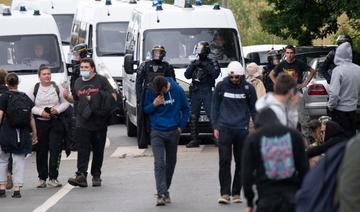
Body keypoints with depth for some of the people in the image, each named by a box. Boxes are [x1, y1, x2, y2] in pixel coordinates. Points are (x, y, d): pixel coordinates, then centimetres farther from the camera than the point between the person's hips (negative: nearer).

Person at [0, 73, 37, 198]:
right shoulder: (25, 97, 7)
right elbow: (31, 117, 7)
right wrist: (34, 133, 14)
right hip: (23, 135, 3)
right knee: (19, 161, 5)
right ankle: (17, 189, 1)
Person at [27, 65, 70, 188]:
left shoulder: (57, 88, 5)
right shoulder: (34, 89, 3)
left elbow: (66, 102, 8)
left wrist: (58, 109, -11)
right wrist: (41, 112, -12)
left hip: (56, 122, 0)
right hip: (40, 123, 0)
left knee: (55, 150, -8)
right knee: (41, 151, 4)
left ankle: (53, 178, -4)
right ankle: (42, 178, 12)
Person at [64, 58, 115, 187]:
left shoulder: (101, 80, 2)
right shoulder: (78, 82, 15)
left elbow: (113, 96, 2)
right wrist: (67, 97, 6)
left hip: (99, 122, -2)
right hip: (82, 122, 2)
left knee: (98, 150, 6)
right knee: (82, 150, -10)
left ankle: (96, 176, 17)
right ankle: (81, 176, -19)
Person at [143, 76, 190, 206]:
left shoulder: (177, 90, -5)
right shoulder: (150, 92, -6)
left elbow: (185, 109, 6)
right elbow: (145, 110, 3)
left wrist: (181, 126, 0)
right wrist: (154, 104, -16)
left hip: (173, 132, 2)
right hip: (157, 133, -2)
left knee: (171, 162, 11)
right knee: (159, 163, -13)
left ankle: (165, 191, 25)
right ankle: (162, 194, -18)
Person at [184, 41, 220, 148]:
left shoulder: (212, 63, 4)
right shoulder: (194, 63, 15)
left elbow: (215, 74, -10)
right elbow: (187, 75, 6)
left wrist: (206, 66, -15)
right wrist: (193, 66, -7)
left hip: (207, 92, -4)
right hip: (195, 92, 4)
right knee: (193, 117, 4)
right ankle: (194, 140, 9)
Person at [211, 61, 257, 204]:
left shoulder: (248, 88, 3)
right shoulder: (221, 86, 2)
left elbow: (253, 109, 9)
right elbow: (215, 107, 8)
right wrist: (215, 127, 3)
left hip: (242, 129, 1)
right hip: (224, 129, -1)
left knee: (241, 162, 5)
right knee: (224, 161, -8)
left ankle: (236, 193, 13)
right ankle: (225, 193, -7)